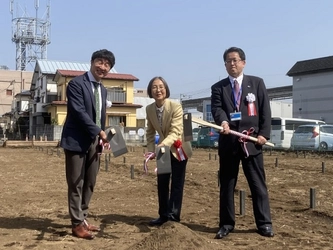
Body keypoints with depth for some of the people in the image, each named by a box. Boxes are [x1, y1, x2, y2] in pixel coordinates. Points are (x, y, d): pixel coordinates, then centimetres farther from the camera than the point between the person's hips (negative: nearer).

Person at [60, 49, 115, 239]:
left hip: (94, 142, 8)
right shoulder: (76, 84, -9)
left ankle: (83, 219, 25)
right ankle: (77, 224, 9)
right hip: (77, 141, -8)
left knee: (90, 183, 13)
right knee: (76, 184, 0)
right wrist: (99, 132, -20)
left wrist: (103, 137, 8)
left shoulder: (103, 89, 16)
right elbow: (79, 112, -19)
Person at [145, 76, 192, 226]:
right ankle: (163, 215, 21)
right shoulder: (149, 109, -9)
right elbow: (150, 132, 3)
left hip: (178, 149, -5)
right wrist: (151, 149, -7)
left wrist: (163, 144, -49)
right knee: (161, 183, 9)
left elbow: (176, 132, -33)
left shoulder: (176, 107, -25)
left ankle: (174, 216, 7)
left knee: (177, 183, -2)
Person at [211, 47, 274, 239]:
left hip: (252, 140, -1)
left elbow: (265, 110, 4)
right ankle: (227, 224, 17)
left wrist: (264, 133, -7)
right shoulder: (218, 87, 8)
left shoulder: (257, 83, 7)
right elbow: (216, 108, -8)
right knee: (226, 185, 7)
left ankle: (264, 223, 14)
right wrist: (223, 121, -29)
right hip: (229, 142, 1)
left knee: (258, 184, 4)